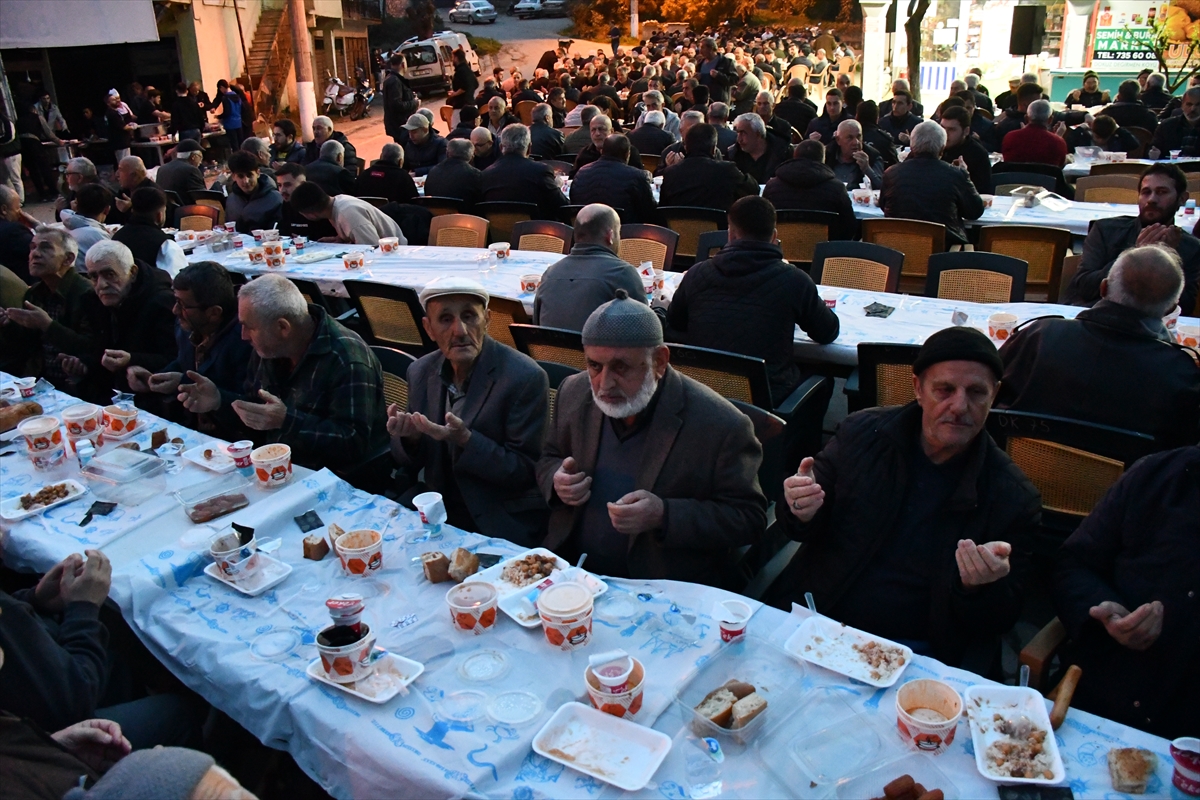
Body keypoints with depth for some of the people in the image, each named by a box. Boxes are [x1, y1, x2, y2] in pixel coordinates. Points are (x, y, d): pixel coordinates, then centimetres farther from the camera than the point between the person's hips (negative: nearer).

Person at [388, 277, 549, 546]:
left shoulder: (525, 377, -16)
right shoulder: (420, 372, 2)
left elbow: (527, 472, -14)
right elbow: (412, 461, 10)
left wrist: (466, 440, -26)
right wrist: (408, 437, -13)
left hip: (502, 524, -6)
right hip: (437, 508, 6)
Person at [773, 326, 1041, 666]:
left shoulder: (1014, 498, -7)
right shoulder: (861, 432, -1)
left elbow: (1001, 622, -2)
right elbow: (801, 530, 8)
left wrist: (979, 588, -25)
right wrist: (803, 513, -17)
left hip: (914, 652, 0)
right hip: (813, 621, 0)